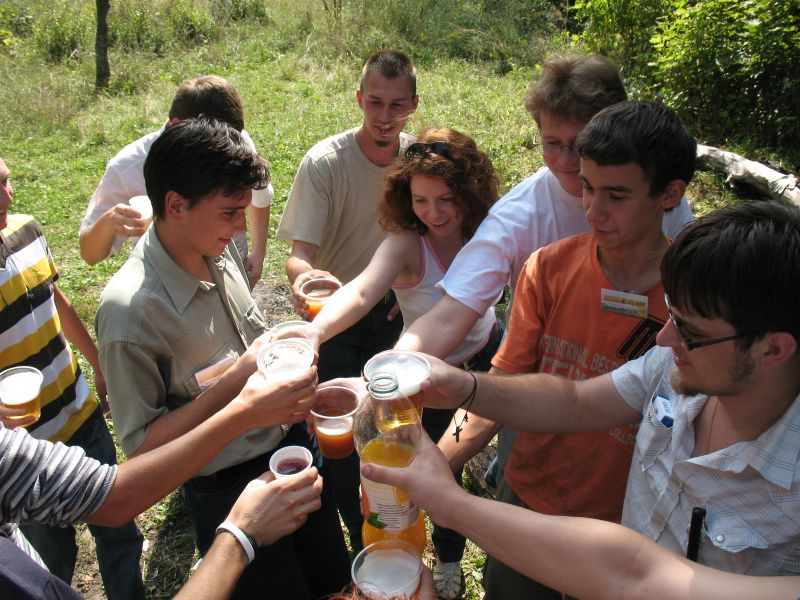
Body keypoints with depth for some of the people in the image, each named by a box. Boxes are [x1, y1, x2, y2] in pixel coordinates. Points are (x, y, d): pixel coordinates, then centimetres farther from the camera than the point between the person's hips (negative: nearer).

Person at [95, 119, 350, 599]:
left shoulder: (221, 254, -6)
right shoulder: (130, 307, -28)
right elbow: (141, 444, -21)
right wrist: (235, 382, -30)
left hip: (293, 445, 7)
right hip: (232, 491, -6)